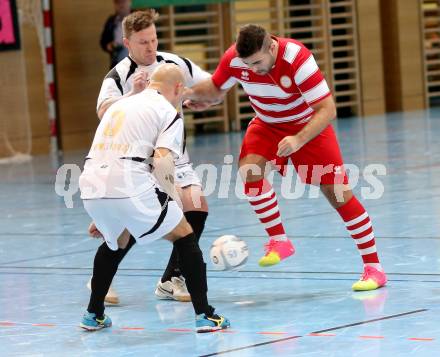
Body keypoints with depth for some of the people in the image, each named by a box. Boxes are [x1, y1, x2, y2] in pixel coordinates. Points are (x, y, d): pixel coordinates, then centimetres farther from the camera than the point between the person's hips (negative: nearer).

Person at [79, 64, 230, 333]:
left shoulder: (120, 105, 28)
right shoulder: (168, 112, 5)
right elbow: (162, 162, -11)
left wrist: (100, 216, 38)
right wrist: (177, 203, -1)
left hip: (91, 189, 7)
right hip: (130, 187, -7)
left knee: (116, 243, 33)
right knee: (184, 236, 10)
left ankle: (93, 315, 36)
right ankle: (205, 315, 3)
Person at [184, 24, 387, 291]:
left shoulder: (298, 60, -34)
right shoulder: (234, 59, -22)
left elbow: (327, 110, -33)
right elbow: (215, 90, -1)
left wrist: (298, 140, -44)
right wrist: (191, 93, -18)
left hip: (309, 126, -4)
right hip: (268, 124, 4)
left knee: (338, 193, -8)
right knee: (249, 169, -26)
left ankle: (374, 268, 1)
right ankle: (279, 241, -9)